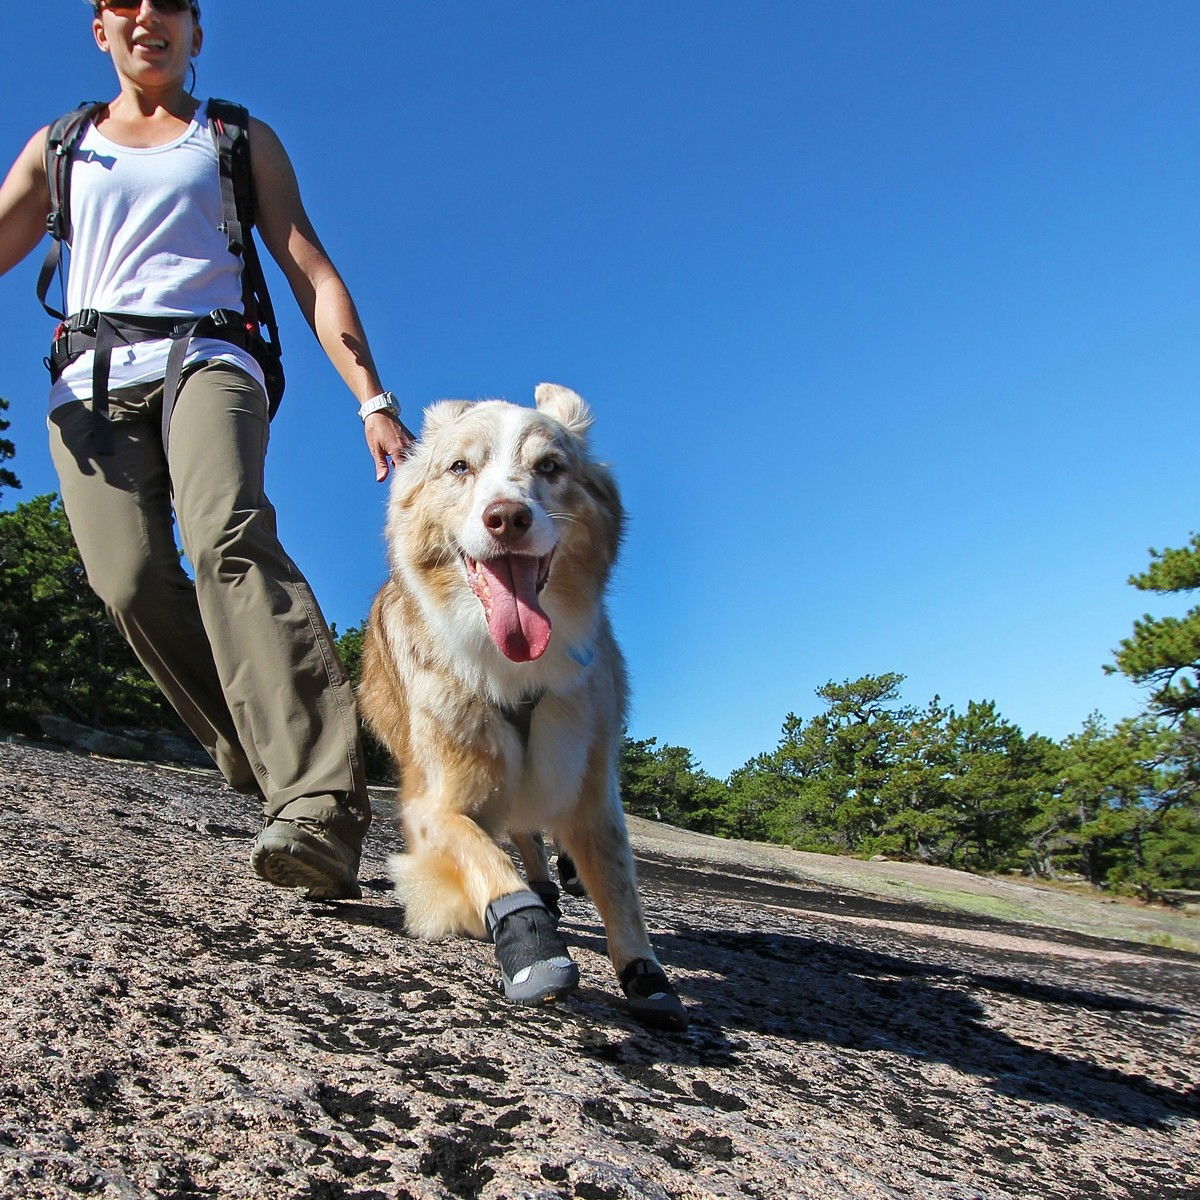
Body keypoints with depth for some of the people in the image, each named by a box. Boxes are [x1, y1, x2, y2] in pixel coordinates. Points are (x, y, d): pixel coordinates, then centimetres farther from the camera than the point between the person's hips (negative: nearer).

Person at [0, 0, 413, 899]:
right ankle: (272, 771, -12)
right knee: (131, 583, -22)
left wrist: (374, 400, -4)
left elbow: (310, 272, 11)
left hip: (207, 362, -3)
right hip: (91, 385, 4)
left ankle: (323, 806, -46)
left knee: (229, 537, -32)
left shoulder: (242, 141, 22)